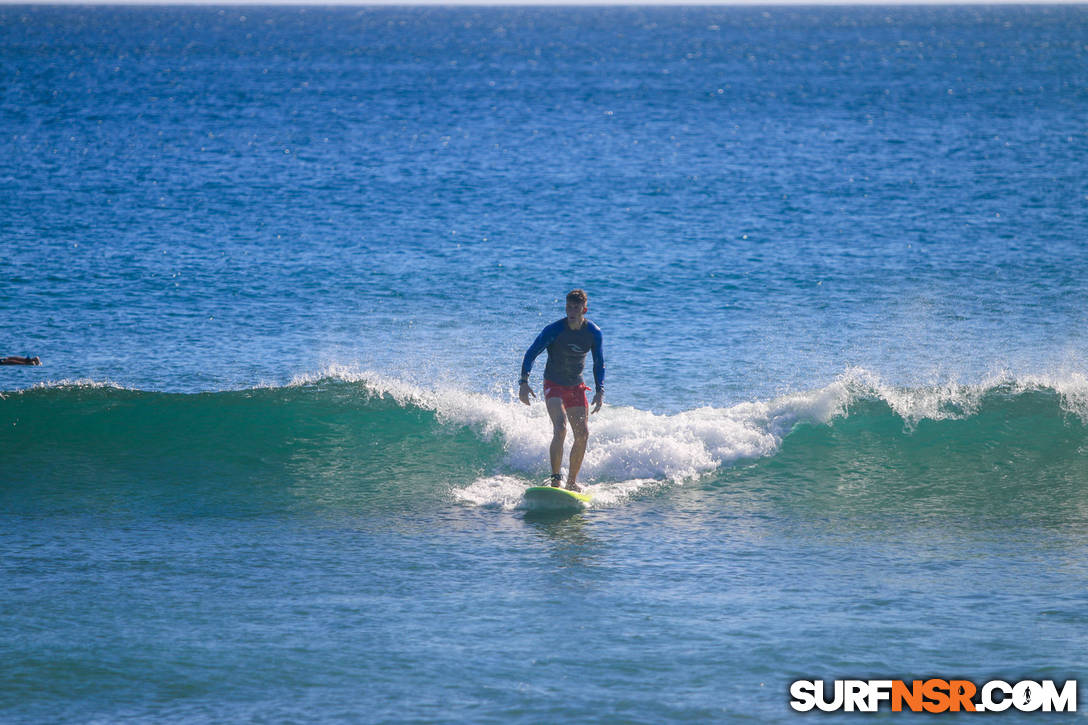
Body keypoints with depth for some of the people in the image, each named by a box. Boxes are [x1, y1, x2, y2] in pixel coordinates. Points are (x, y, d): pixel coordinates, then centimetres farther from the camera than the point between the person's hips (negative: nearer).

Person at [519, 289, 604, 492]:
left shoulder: (593, 333, -6)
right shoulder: (554, 330, -17)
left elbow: (599, 363, 7)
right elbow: (531, 354, -12)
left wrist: (600, 391, -3)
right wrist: (524, 382, -23)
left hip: (576, 387, 5)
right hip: (554, 385, -5)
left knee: (583, 435, 0)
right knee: (560, 428, -23)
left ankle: (572, 481, 14)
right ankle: (555, 479, -22)